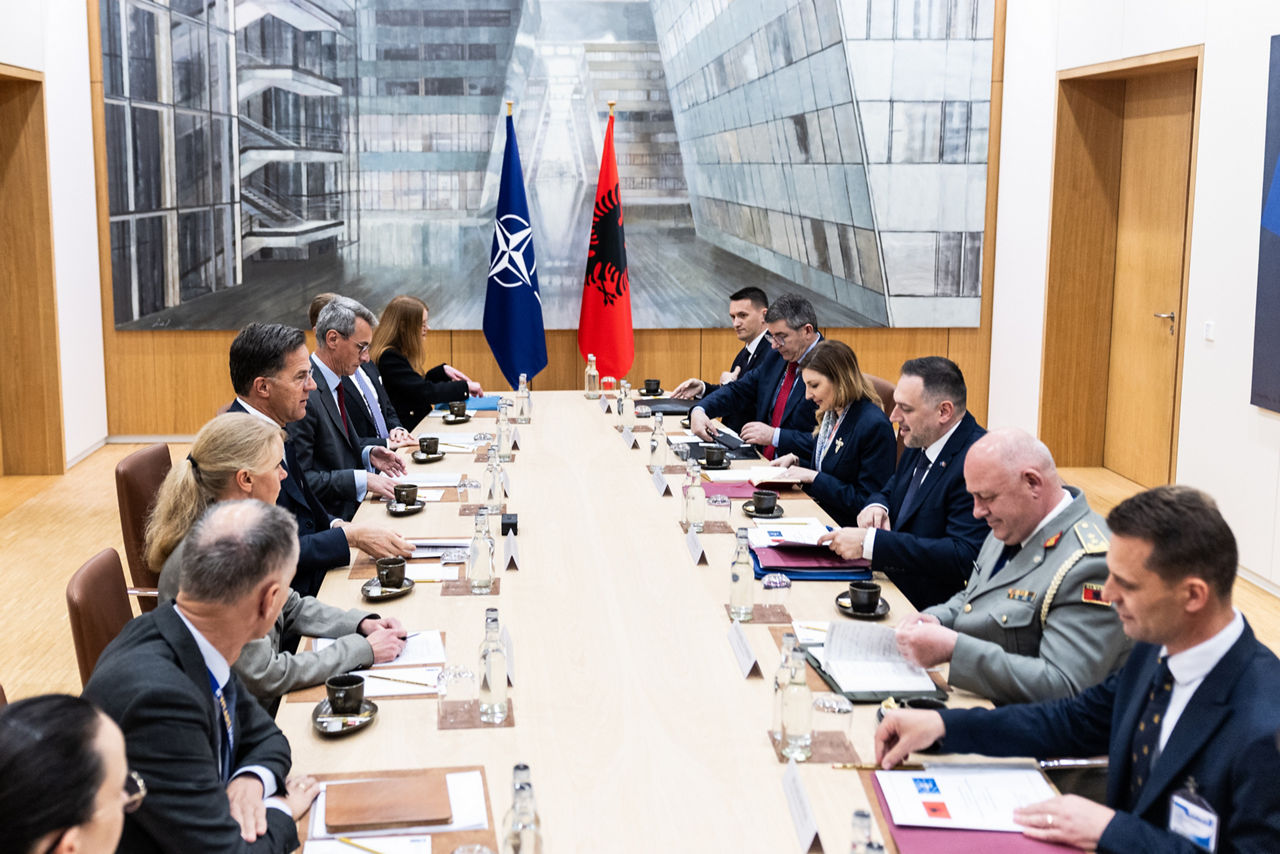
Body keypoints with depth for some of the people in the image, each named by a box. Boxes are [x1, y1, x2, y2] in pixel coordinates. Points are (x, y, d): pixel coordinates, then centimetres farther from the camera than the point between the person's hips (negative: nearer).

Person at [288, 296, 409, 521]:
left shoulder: (332, 384, 11)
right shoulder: (305, 394, -20)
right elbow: (300, 478, -23)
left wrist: (367, 454, 5)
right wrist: (362, 480, -22)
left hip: (350, 507, 10)